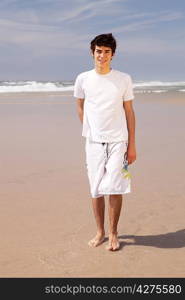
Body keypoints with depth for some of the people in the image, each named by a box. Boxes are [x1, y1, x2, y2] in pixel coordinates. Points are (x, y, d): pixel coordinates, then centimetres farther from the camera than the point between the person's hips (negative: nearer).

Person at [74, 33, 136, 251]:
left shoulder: (124, 79, 0)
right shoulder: (83, 79, 2)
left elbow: (129, 112, 2)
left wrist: (132, 145, 0)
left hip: (118, 141, -1)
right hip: (93, 142, 1)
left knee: (115, 188, -4)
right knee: (96, 190, 6)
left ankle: (113, 233, 12)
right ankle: (100, 232, 22)